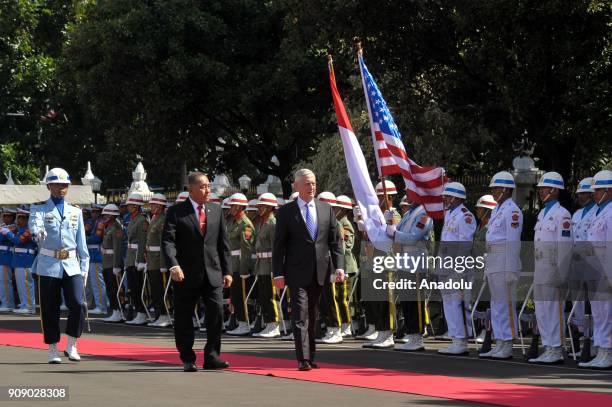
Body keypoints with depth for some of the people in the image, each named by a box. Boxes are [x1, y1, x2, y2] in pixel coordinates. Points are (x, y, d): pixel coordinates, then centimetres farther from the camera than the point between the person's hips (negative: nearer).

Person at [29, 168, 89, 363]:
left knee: (79, 304, -12)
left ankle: (71, 346, 2)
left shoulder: (75, 212, 13)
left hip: (71, 265, 2)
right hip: (49, 265, -2)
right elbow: (34, 226, -20)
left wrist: (84, 269, 8)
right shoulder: (39, 209, 3)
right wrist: (38, 232, -44)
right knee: (50, 310, 1)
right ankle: (53, 349, 12)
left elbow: (82, 244, 14)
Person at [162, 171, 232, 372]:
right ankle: (188, 359, 14)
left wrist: (227, 271, 9)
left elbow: (223, 243, 14)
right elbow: (167, 241, -11)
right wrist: (173, 265, -26)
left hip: (213, 273, 3)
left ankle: (212, 356, 1)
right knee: (184, 318, 3)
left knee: (216, 313, -8)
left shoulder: (216, 210, 12)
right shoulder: (176, 212, -2)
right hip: (186, 275, -3)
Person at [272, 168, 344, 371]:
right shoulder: (286, 211, 0)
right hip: (298, 272, -4)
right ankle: (303, 359, -14)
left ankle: (311, 356, 17)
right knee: (300, 314, -10)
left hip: (319, 271, 4)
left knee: (312, 316, 11)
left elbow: (335, 241, 10)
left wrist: (339, 266, -1)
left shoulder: (326, 209, 10)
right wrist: (278, 274, -7)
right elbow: (279, 245, -1)